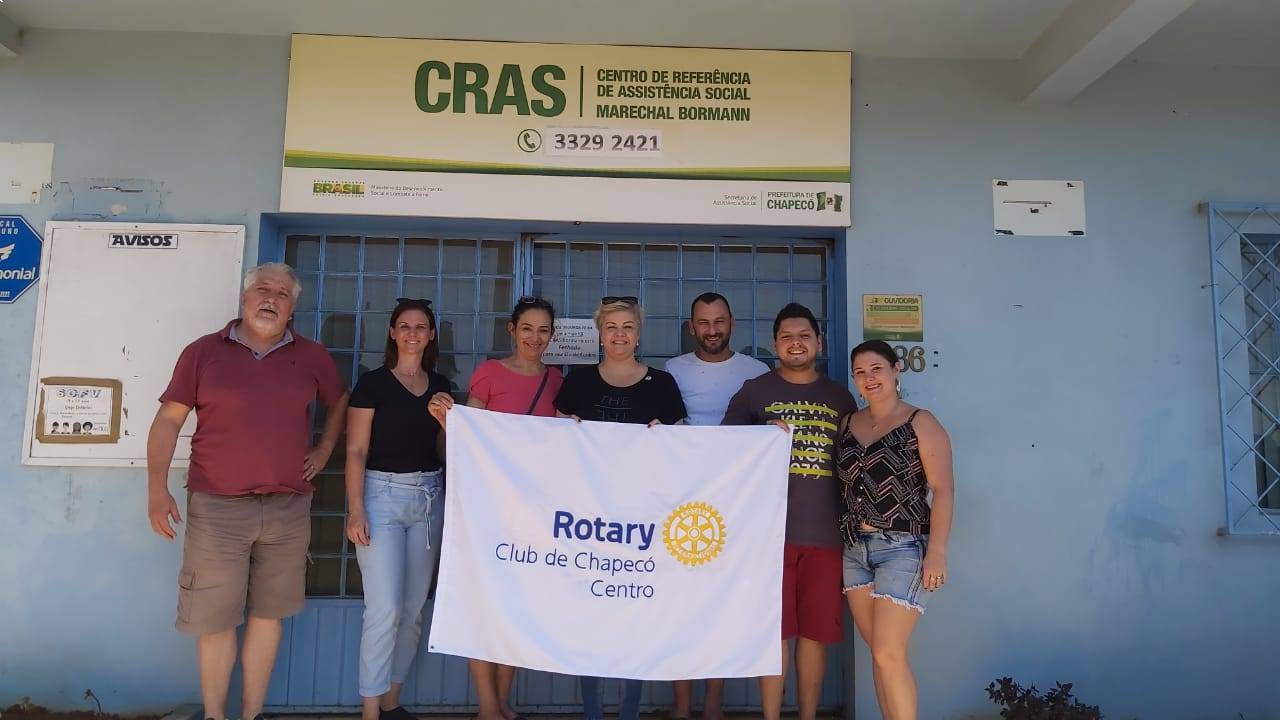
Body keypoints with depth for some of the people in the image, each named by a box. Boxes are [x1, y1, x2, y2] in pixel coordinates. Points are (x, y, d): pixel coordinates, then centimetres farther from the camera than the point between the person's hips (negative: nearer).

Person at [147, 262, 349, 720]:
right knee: (214, 618, 5)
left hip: (288, 508, 2)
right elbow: (168, 419, 1)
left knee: (267, 613, 10)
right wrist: (157, 488, -6)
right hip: (216, 507, -2)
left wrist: (324, 450, 11)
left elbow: (340, 401, 22)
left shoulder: (311, 357, 7)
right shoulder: (203, 352, 1)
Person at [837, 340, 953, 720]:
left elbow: (943, 490, -10)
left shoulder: (920, 423, -6)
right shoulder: (848, 423, 10)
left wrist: (937, 552, -16)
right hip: (855, 549, 6)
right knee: (878, 651, 10)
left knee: (889, 654, -9)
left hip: (903, 548, -5)